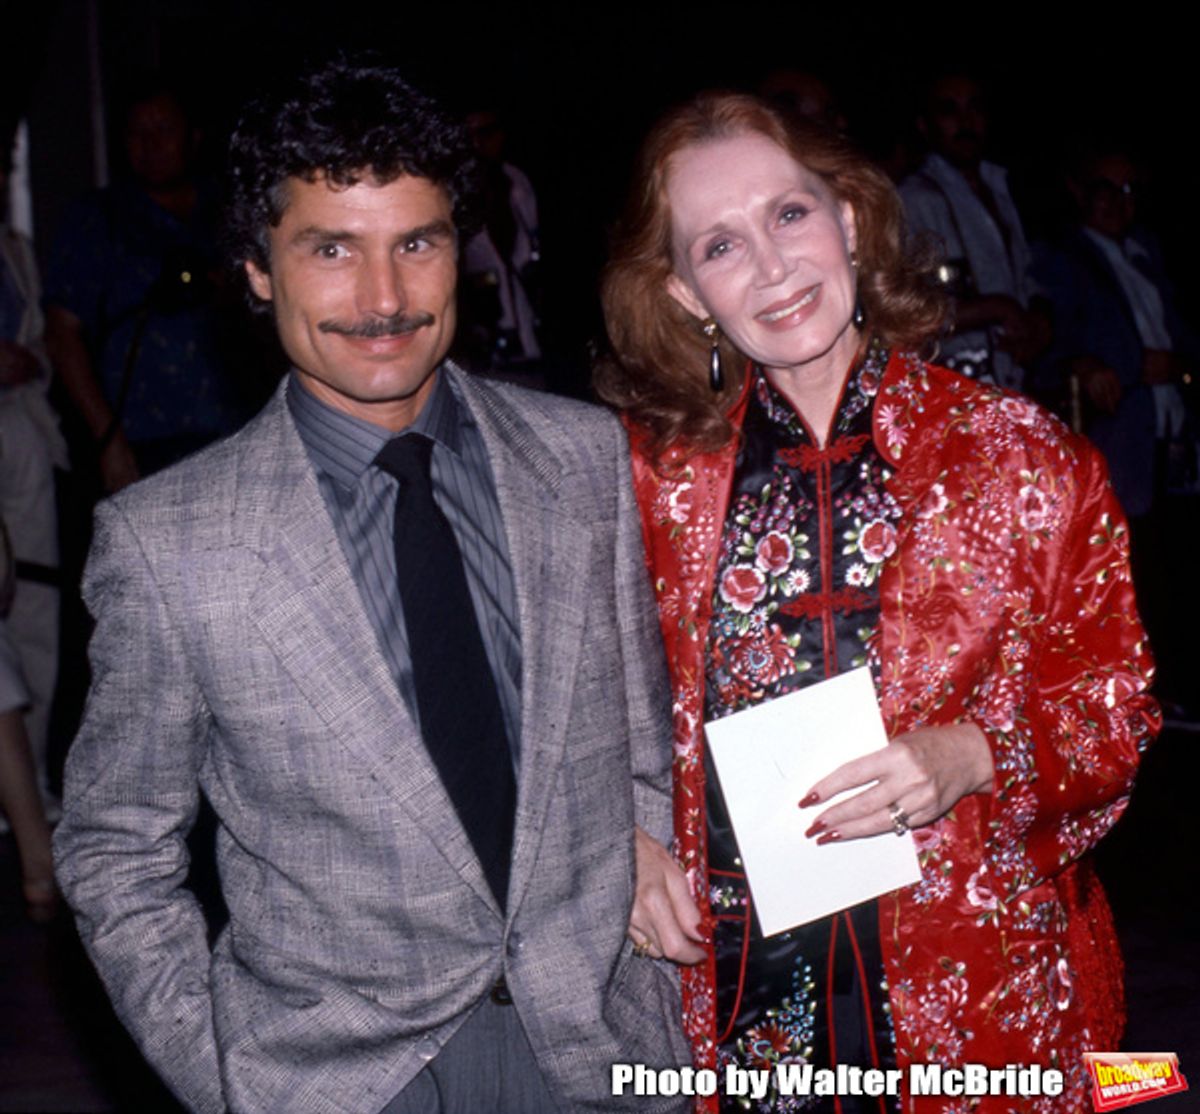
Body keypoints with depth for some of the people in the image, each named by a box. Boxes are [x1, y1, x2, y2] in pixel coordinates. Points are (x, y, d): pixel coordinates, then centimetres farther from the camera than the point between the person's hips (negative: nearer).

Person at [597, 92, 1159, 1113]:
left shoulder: (1018, 454, -6)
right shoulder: (656, 471, -1)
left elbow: (1112, 701, -1)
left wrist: (968, 758, -18)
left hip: (982, 989, -1)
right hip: (731, 990, 1)